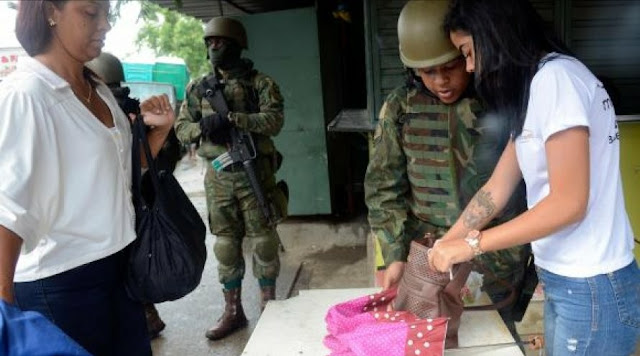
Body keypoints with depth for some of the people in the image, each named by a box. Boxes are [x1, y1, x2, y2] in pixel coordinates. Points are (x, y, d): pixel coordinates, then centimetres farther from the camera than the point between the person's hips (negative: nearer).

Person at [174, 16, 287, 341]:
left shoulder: (260, 83, -1)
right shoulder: (198, 87, 10)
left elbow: (274, 121, -15)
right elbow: (181, 128, 9)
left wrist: (232, 118, -23)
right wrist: (203, 126, -13)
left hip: (254, 173, -3)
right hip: (218, 177, 3)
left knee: (264, 239, 4)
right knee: (226, 243, 9)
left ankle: (269, 305, 20)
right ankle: (233, 310, 20)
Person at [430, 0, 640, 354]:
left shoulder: (556, 77, -17)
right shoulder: (532, 89, 11)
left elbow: (569, 203, -21)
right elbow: (496, 188, 9)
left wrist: (471, 244, -16)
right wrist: (440, 250, 6)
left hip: (592, 290, -8)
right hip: (564, 282, 8)